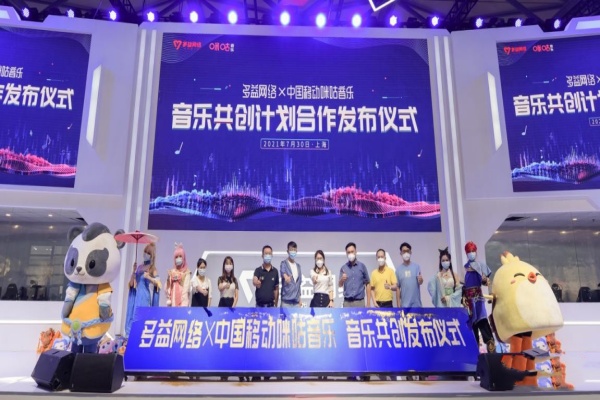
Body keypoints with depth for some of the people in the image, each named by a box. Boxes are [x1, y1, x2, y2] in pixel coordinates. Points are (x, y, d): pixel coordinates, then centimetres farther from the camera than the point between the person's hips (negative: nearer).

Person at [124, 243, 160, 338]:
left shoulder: (153, 269, 1)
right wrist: (134, 271, -5)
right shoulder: (139, 267, 11)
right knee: (133, 315, 3)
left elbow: (158, 284, -6)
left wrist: (149, 278, -21)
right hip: (136, 296, 4)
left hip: (146, 297, -4)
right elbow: (131, 284, 9)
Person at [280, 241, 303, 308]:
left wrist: (299, 298, 17)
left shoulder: (298, 266, 15)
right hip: (286, 299, -5)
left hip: (296, 300, 5)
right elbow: (282, 272, -24)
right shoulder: (284, 263, -2)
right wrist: (286, 277, -47)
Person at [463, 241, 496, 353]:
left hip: (478, 296, -3)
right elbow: (463, 284, 10)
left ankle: (491, 348, -13)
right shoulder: (465, 267, 12)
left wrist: (485, 280, -24)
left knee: (482, 319, -14)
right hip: (469, 298, 3)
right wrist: (463, 297, 2)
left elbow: (485, 281, -2)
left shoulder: (481, 265, 4)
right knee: (472, 321, 6)